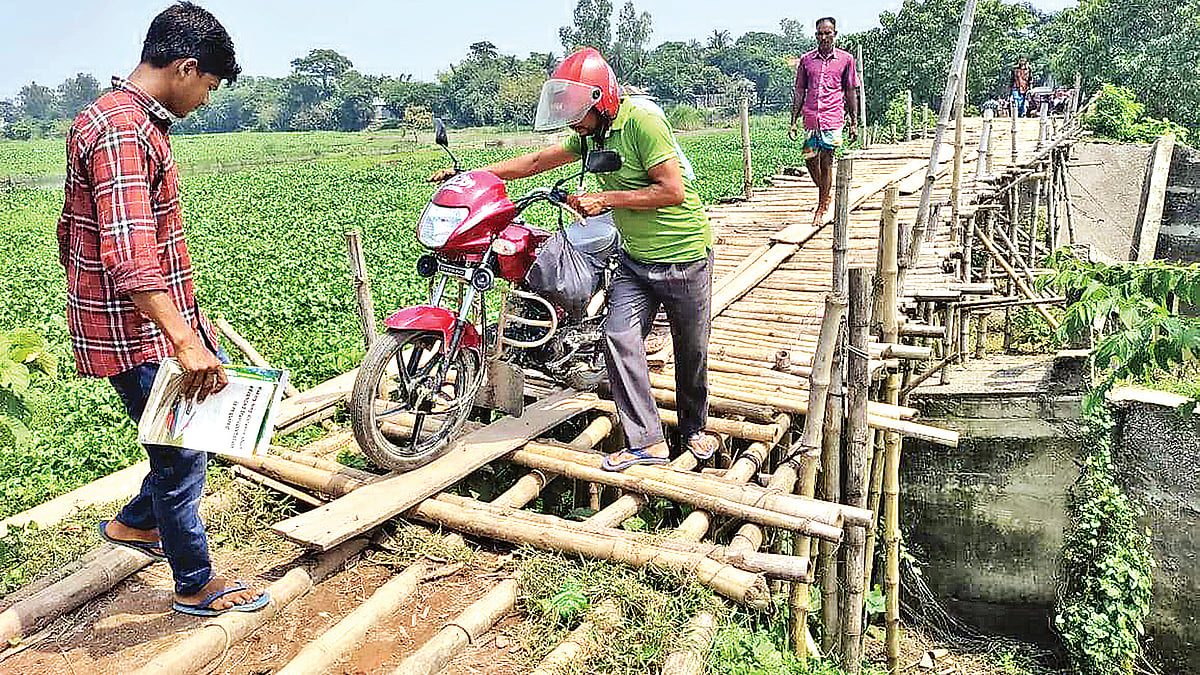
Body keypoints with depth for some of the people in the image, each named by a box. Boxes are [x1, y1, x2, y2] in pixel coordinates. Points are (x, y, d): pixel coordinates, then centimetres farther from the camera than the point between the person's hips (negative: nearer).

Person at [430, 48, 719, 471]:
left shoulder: (641, 121, -18)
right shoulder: (592, 134, 6)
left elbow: (673, 191, -22)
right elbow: (537, 161, 11)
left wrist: (606, 199, -20)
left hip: (684, 257, -7)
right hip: (636, 258, 7)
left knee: (691, 350, 9)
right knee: (619, 339, -7)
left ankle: (693, 429, 31)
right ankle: (647, 442, 1)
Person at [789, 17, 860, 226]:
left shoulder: (845, 59, 5)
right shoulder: (806, 60, 10)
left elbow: (851, 92, 8)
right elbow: (799, 91, 13)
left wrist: (854, 123, 5)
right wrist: (793, 121, 7)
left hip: (833, 117, -3)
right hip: (810, 116, 3)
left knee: (826, 161, -6)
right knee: (810, 159, 2)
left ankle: (822, 207, 4)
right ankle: (826, 192, 29)